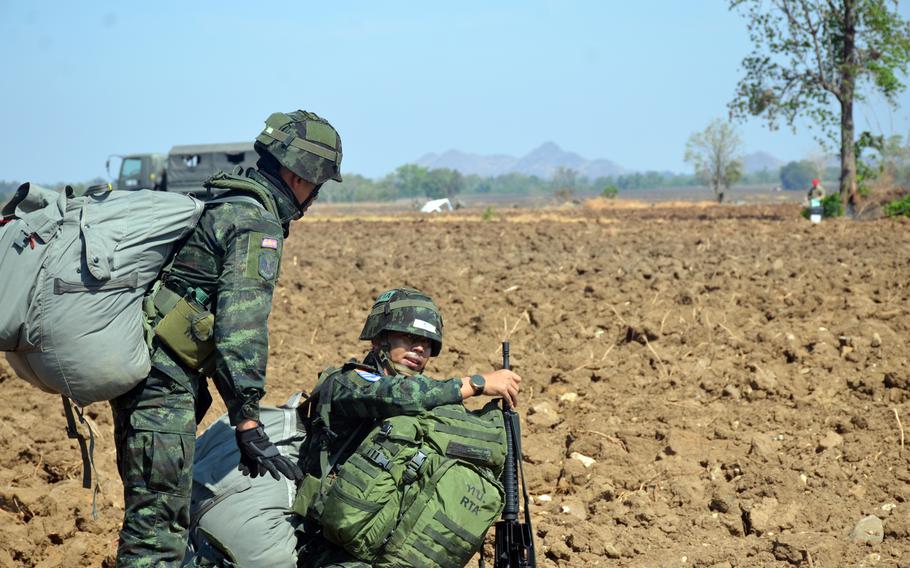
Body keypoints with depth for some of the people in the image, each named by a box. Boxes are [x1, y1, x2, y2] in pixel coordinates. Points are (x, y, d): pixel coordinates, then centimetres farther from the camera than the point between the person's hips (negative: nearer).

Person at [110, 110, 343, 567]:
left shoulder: (222, 203, 20)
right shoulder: (259, 224, -11)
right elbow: (242, 322, -20)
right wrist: (248, 421, -21)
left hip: (139, 369, 10)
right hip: (162, 373, -10)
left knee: (150, 509, 17)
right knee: (159, 523, -10)